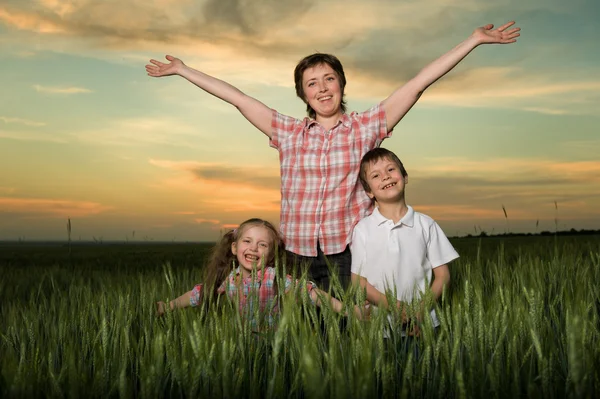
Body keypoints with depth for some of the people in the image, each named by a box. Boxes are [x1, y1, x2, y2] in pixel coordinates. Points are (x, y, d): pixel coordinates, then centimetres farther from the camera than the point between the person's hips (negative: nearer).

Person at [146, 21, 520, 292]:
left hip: (349, 253, -2)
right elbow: (237, 97, 11)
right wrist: (182, 69, 16)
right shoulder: (288, 132, 8)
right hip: (297, 256, 2)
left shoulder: (365, 127, 2)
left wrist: (475, 40, 0)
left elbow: (417, 84, -1)